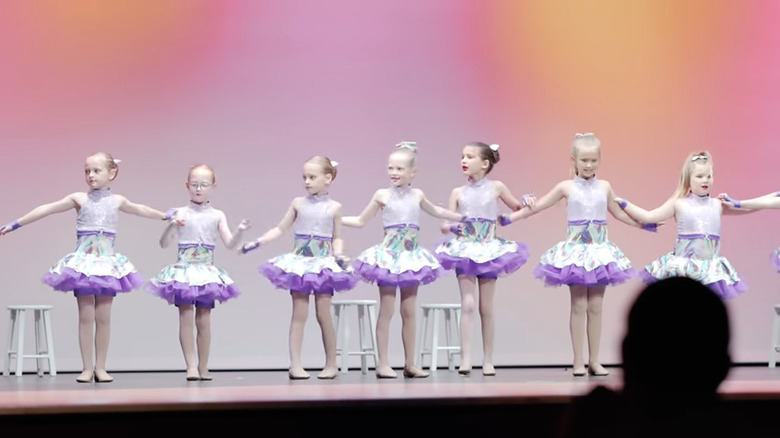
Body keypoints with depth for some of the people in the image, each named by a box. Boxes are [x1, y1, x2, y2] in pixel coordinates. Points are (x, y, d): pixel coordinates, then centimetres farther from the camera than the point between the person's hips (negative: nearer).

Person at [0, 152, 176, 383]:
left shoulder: (117, 201, 7)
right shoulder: (79, 199, -1)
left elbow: (140, 210, 24)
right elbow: (46, 210, -3)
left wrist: (165, 216, 35)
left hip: (107, 261, 2)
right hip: (83, 261, -2)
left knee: (103, 317, 2)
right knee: (86, 316, -2)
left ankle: (100, 367, 8)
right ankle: (87, 368, 3)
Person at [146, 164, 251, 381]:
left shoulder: (217, 216, 5)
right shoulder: (181, 213, 0)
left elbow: (230, 243, 1)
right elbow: (164, 243, -3)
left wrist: (240, 231, -17)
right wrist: (171, 226, -20)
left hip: (206, 272, 1)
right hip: (184, 270, -1)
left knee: (204, 320, 3)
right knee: (186, 318, -6)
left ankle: (203, 367, 11)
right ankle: (191, 366, -2)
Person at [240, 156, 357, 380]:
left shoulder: (334, 207, 2)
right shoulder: (298, 203, 4)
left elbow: (337, 238, 7)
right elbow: (280, 229, 10)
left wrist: (339, 255, -12)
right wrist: (257, 242, 1)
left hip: (323, 263, -1)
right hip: (300, 262, 1)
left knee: (323, 313, -2)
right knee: (299, 313, -3)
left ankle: (331, 364, 8)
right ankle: (295, 364, -3)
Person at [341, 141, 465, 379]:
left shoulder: (417, 195, 6)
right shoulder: (382, 195, -3)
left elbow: (436, 211, 25)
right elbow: (360, 221, 5)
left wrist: (464, 217, 31)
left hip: (411, 255, 3)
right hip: (389, 255, -3)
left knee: (409, 312, 7)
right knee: (386, 311, -3)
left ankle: (410, 363, 13)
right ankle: (383, 364, 1)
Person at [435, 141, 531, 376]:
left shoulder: (496, 187, 2)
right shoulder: (458, 192, 4)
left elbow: (517, 207, 14)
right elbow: (447, 224, 3)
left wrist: (527, 203, -8)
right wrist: (449, 227, -20)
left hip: (489, 250, 0)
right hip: (464, 250, 0)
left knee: (486, 308, 5)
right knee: (468, 304, -12)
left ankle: (488, 360, 11)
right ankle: (465, 358, -13)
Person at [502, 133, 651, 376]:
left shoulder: (604, 187, 4)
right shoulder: (567, 187, -1)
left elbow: (618, 213, 19)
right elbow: (538, 206, 4)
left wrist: (645, 224, 22)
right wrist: (509, 218, 0)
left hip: (600, 251, 2)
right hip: (575, 250, -2)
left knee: (596, 306, 4)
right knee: (579, 305, -2)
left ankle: (594, 361, 9)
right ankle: (578, 362, 4)